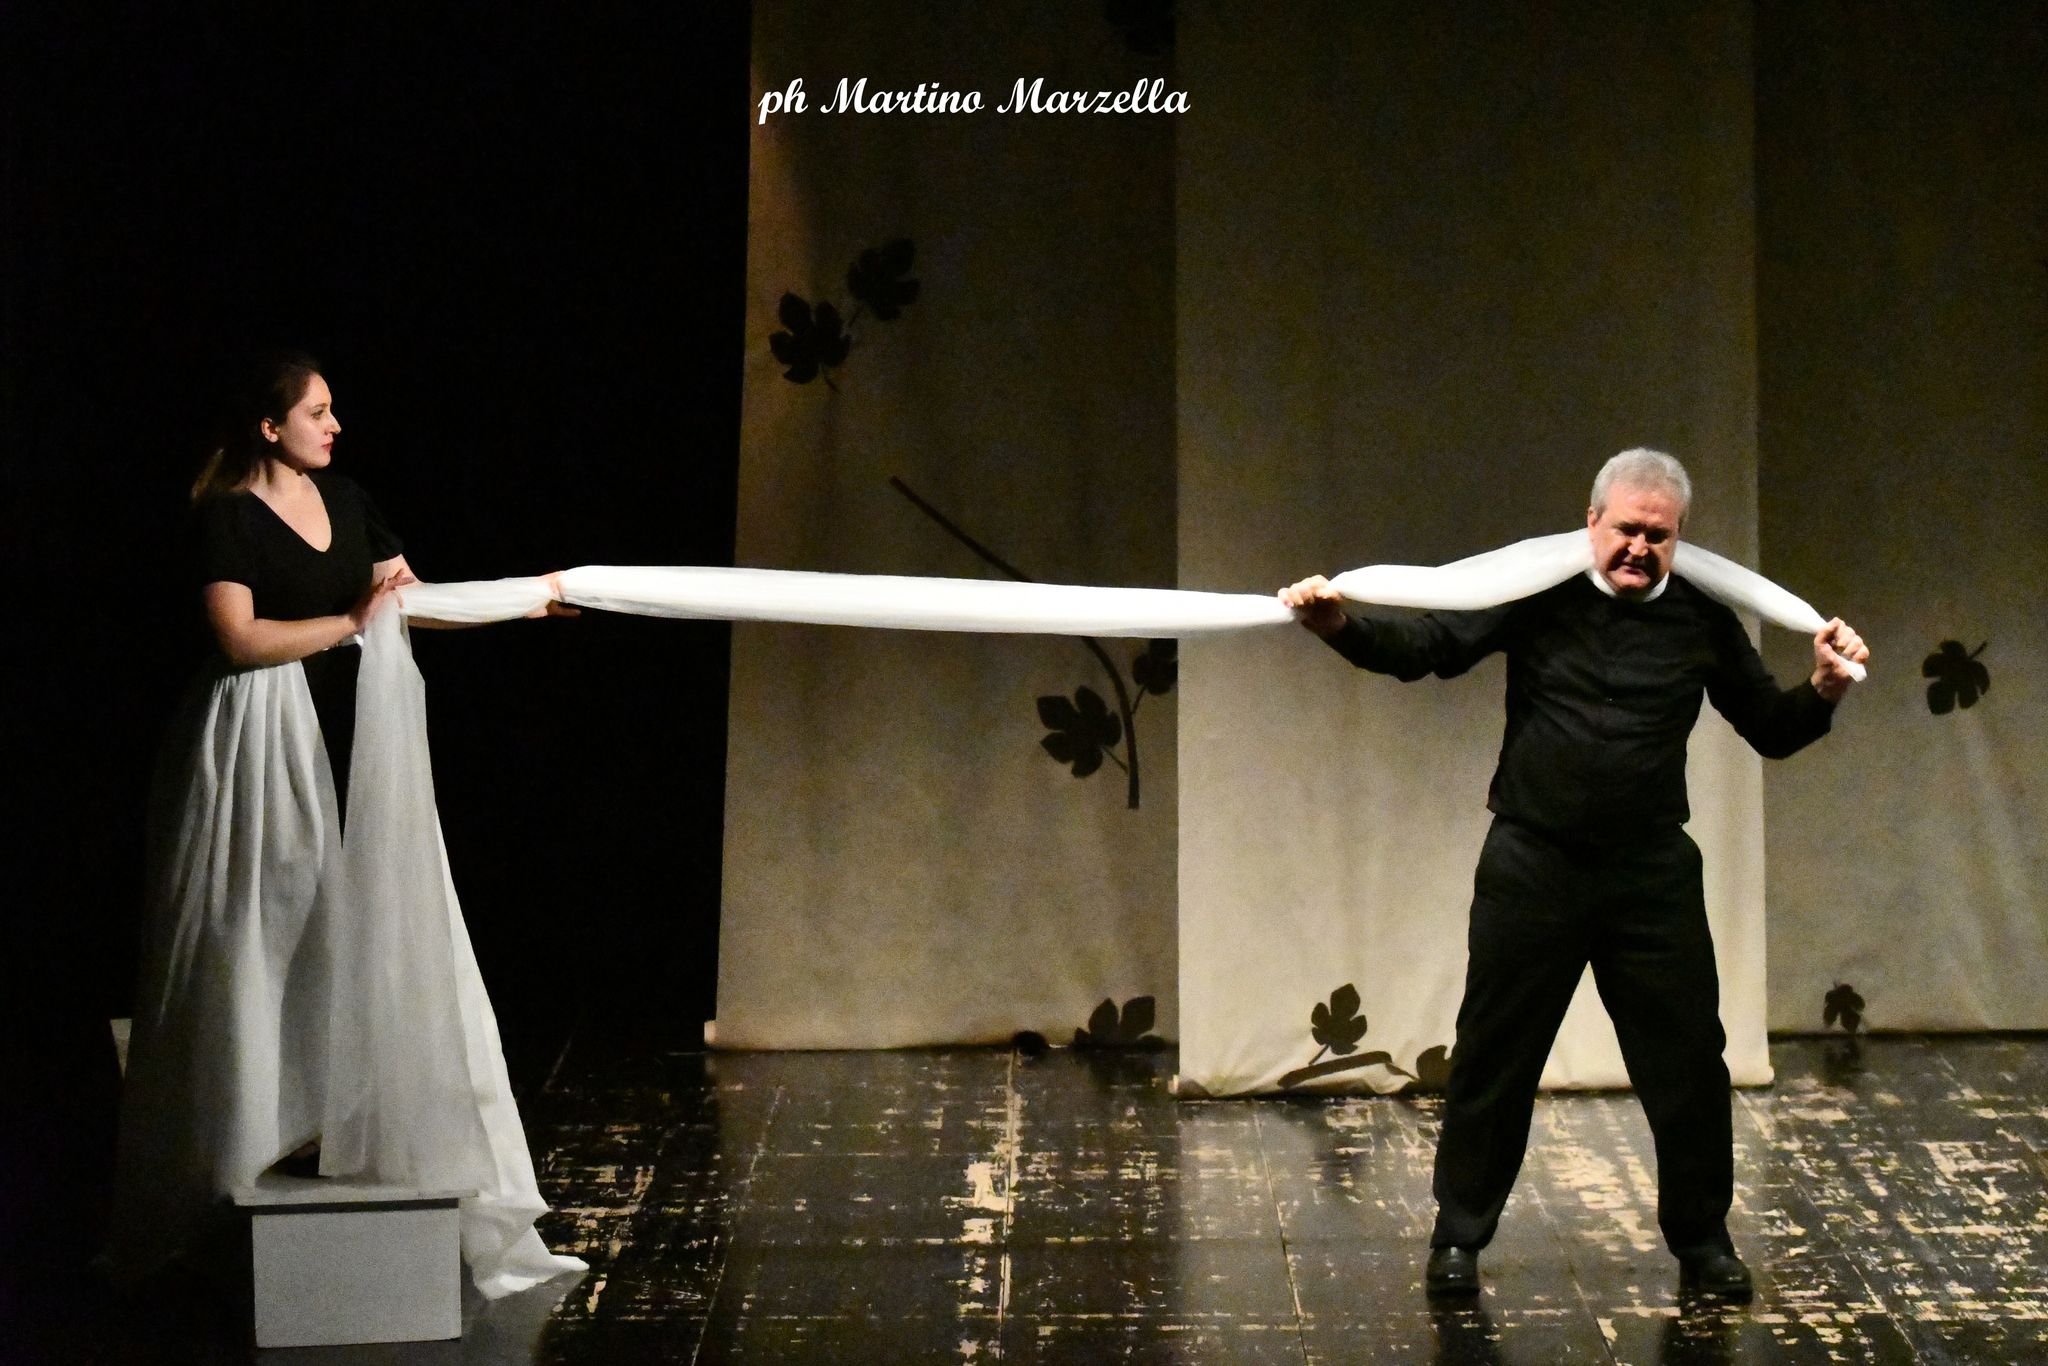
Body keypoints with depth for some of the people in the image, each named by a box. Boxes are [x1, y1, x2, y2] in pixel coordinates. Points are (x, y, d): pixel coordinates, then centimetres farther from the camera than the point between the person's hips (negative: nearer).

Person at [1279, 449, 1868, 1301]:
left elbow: (1770, 732, 10)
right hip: (1533, 863, -1)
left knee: (1687, 1062, 5)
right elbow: (1424, 648, -5)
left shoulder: (1703, 622, 3)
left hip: (1652, 872, 2)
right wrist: (1337, 627, -22)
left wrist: (1822, 692, -10)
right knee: (1493, 1058, 6)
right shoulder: (1538, 594, -3)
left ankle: (1701, 1240, 23)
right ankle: (1459, 1238, 22)